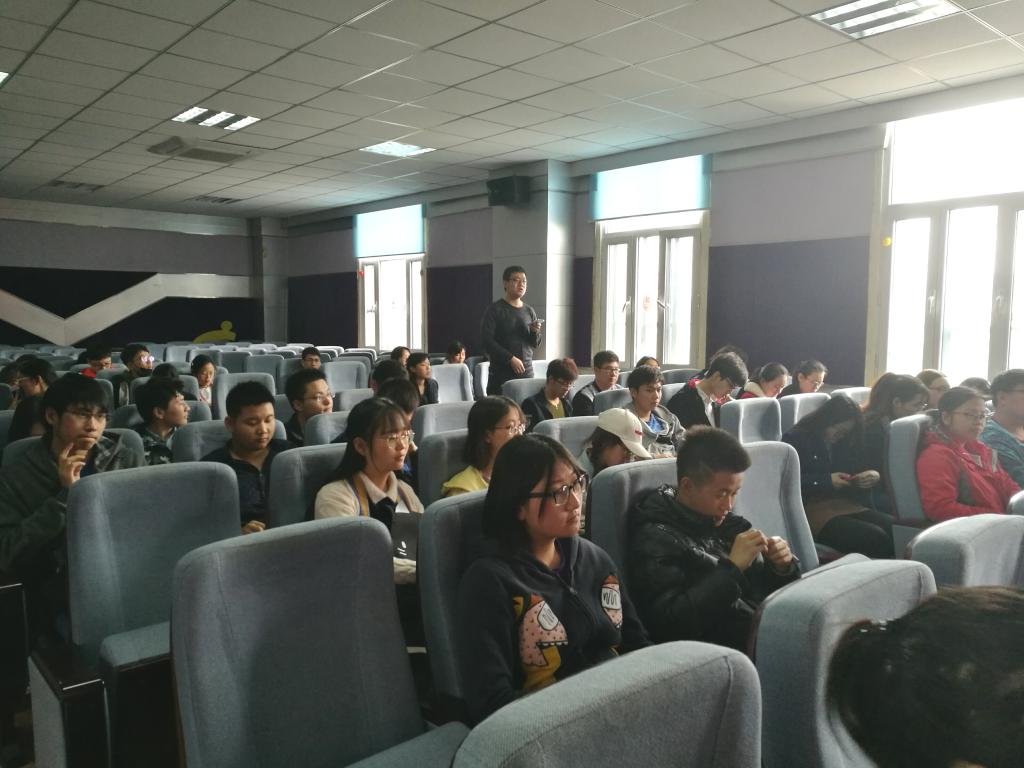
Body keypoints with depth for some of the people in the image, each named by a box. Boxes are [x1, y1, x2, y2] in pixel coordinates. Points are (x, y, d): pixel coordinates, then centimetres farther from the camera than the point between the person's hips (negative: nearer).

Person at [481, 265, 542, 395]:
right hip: (501, 373, -5)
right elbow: (487, 340, -13)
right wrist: (511, 358, -18)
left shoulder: (529, 311, 12)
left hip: (527, 372, 5)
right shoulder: (495, 309, -4)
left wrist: (535, 332, -5)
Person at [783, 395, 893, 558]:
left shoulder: (843, 441, 20)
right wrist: (827, 481, -13)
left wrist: (875, 476, 3)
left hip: (845, 504, 7)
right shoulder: (795, 439, 0)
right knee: (874, 537, -30)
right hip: (812, 508, -6)